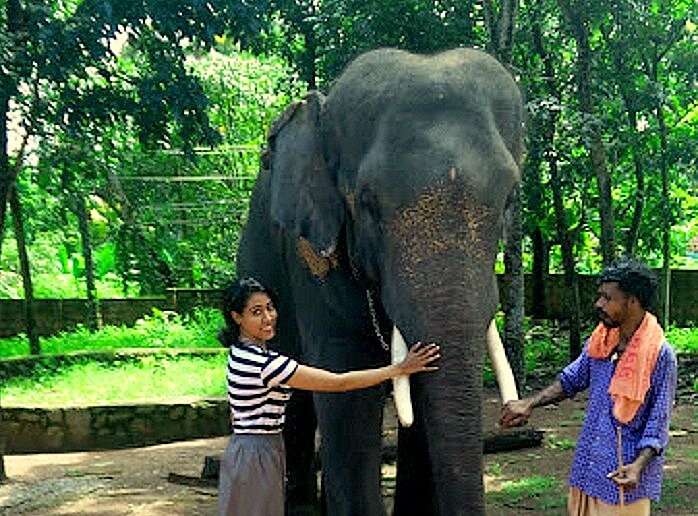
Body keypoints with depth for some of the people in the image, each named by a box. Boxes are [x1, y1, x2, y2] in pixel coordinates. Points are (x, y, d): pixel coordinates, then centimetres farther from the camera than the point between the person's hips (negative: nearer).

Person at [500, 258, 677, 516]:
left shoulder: (660, 354, -14)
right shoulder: (598, 342, 4)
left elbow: (658, 423, -12)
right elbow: (571, 380, 17)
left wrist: (638, 466, -25)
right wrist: (529, 404, 4)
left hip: (623, 475, -6)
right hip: (588, 466, 6)